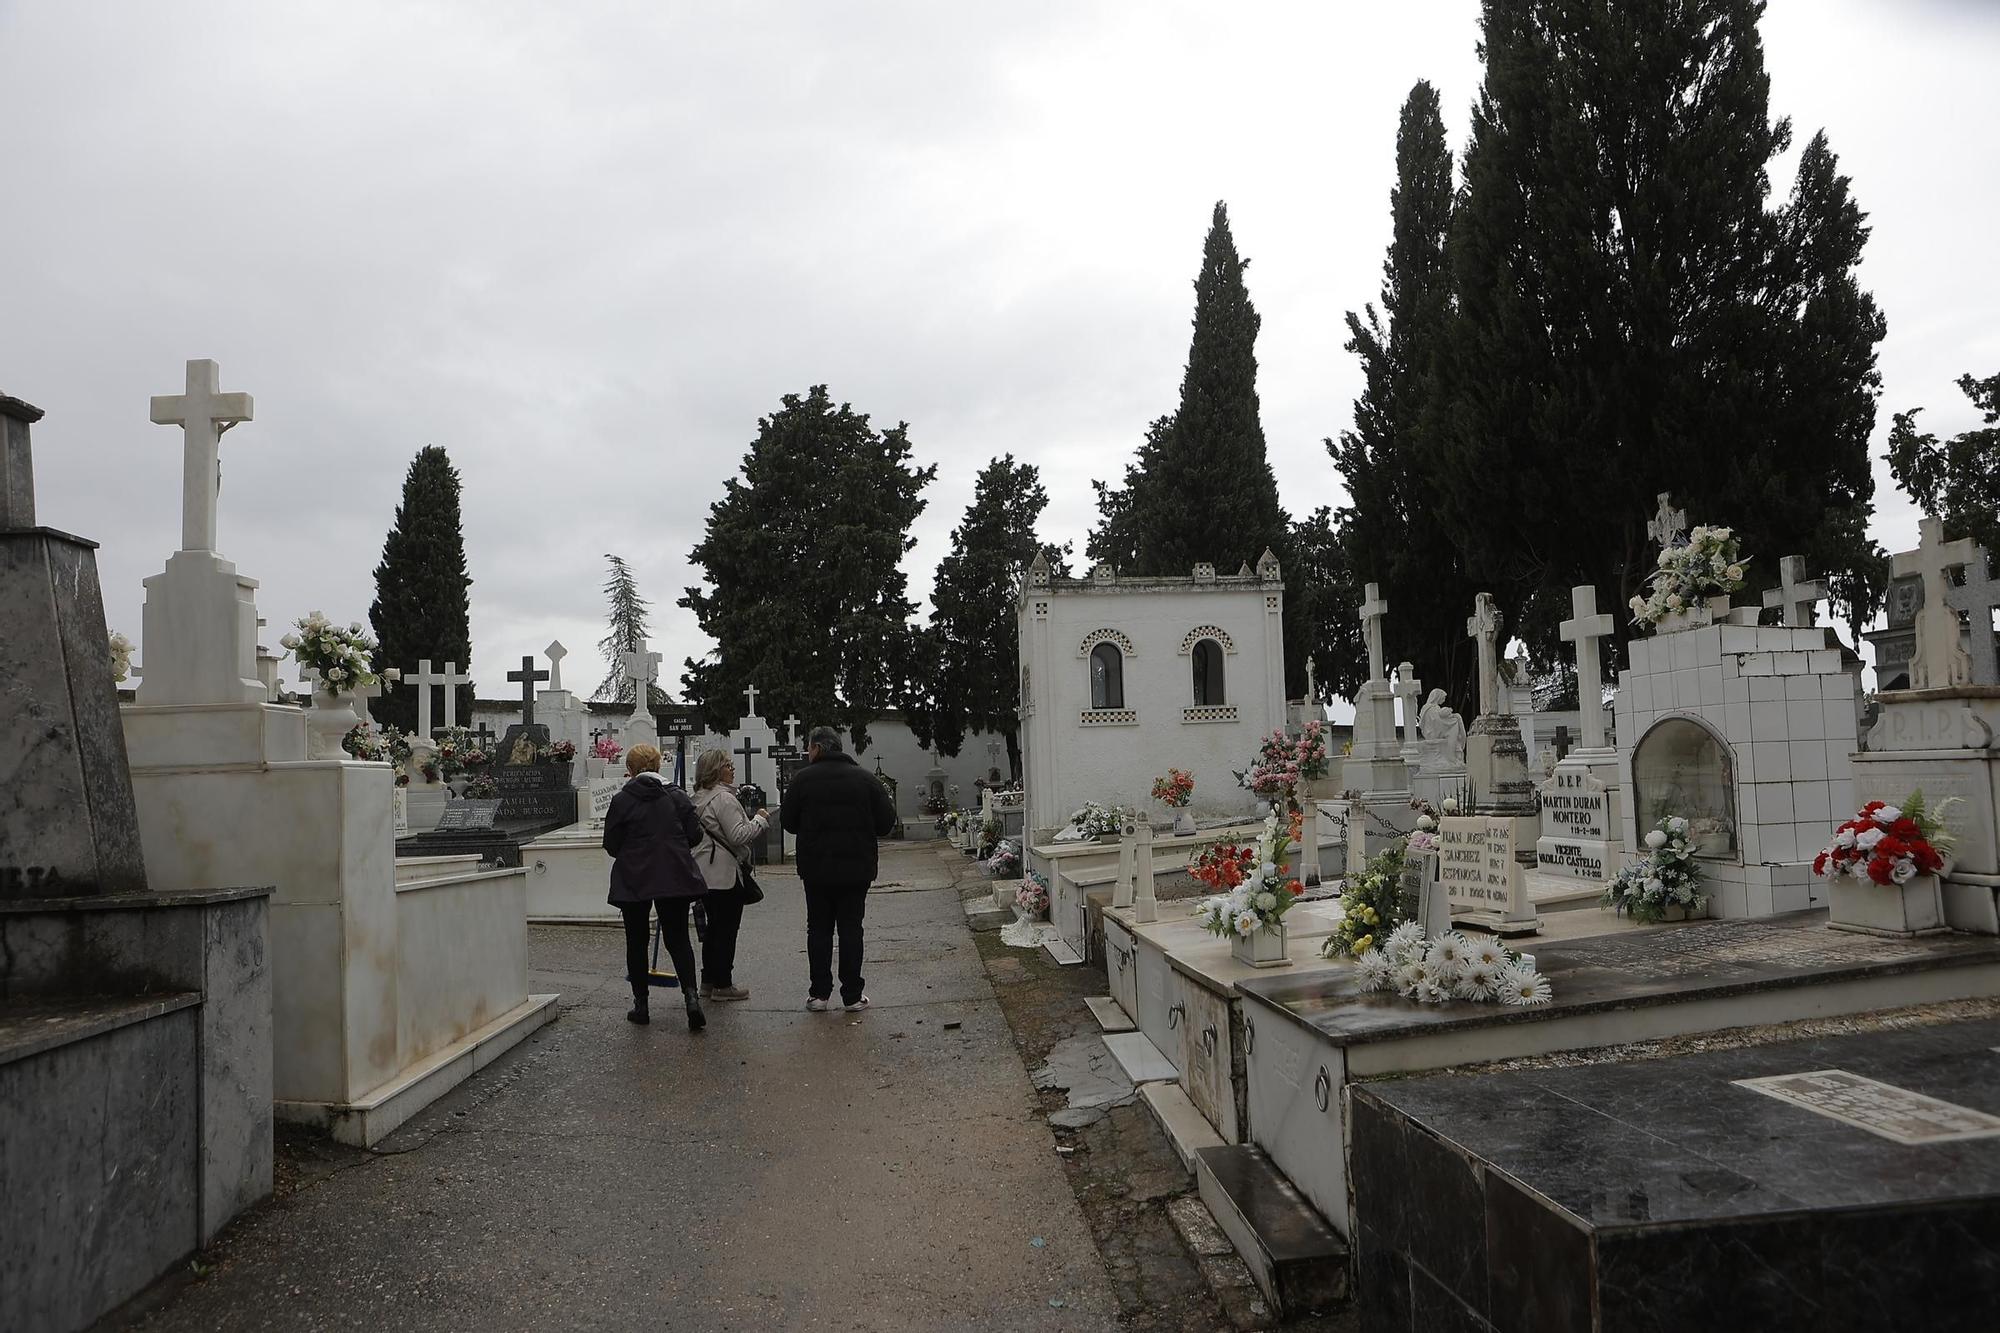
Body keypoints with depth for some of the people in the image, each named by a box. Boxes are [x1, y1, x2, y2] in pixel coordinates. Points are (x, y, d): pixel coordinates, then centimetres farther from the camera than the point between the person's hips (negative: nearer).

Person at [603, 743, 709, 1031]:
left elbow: (611, 844, -2)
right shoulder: (678, 796, 0)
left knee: (636, 942, 12)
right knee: (678, 939, 7)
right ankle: (691, 996, -11)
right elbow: (695, 835, 2)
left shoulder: (622, 800, -6)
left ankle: (640, 1005, 16)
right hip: (675, 879, 2)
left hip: (633, 880, -2)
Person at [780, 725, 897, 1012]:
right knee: (851, 929, 6)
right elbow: (886, 822, -1)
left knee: (818, 929, 10)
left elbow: (788, 822, 0)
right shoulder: (865, 778, -2)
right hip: (856, 868, 1)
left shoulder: (803, 779, -5)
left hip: (816, 868, 0)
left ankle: (819, 993, 12)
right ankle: (852, 996, 7)